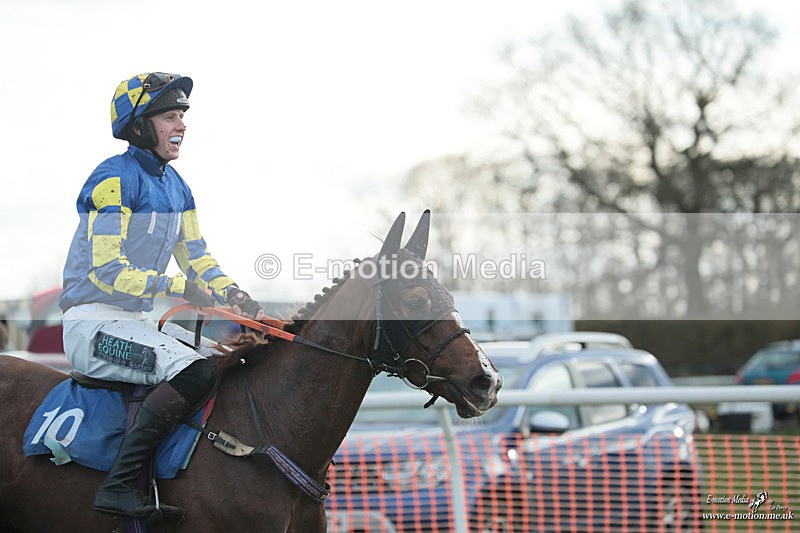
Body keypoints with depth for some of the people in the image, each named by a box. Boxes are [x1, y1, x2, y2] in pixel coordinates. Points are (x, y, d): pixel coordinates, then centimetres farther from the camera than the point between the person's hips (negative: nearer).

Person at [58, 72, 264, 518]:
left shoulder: (176, 187, 14)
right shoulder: (115, 179, -14)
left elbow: (197, 258, 15)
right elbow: (106, 269, -21)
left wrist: (234, 294, -4)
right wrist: (177, 287, -27)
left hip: (138, 320, 10)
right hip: (94, 319, -10)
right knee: (196, 372, -28)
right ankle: (119, 487, -31)